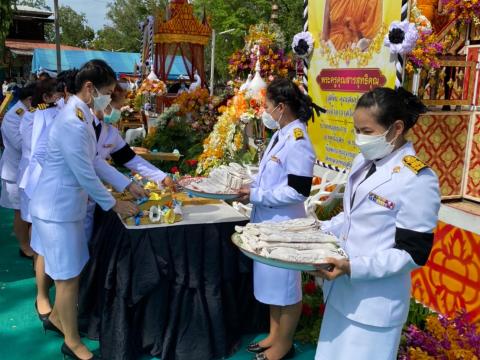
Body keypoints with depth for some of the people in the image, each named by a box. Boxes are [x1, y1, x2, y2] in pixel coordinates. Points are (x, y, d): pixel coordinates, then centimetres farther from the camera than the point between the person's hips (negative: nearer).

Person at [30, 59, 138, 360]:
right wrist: (114, 204, -11)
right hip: (58, 209, -9)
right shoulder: (73, 122, -25)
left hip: (68, 205, 10)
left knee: (71, 272, 21)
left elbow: (95, 161, 16)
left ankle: (57, 318, 41)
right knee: (68, 276, 3)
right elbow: (86, 175, -23)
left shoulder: (81, 116, 7)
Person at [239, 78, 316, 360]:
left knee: (286, 287, 9)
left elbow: (297, 191, -24)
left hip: (284, 224, -9)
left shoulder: (298, 142, -21)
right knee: (273, 283, 22)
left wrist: (256, 196, -20)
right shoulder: (281, 135, 8)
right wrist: (250, 187, 4)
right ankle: (275, 335, 40)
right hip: (269, 221, 9)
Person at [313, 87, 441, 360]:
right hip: (342, 291, 8)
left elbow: (412, 254, -18)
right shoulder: (364, 162, 5)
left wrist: (354, 268, -27)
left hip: (375, 303, -7)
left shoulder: (418, 180, -20)